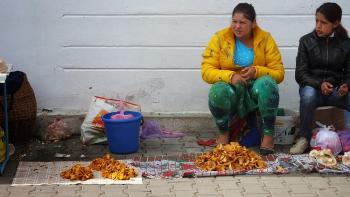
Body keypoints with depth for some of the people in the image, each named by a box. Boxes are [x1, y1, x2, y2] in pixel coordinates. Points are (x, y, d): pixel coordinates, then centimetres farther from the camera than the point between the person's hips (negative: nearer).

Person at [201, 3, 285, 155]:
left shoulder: (265, 39, -4)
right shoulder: (220, 38, -5)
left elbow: (279, 74, -4)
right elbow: (206, 71, -10)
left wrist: (257, 71, -23)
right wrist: (230, 76, -27)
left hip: (257, 92, 0)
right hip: (231, 93, 0)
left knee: (267, 83, -32)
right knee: (218, 90, -34)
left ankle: (268, 135, -21)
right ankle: (224, 133, -7)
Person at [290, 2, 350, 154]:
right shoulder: (306, 41, 1)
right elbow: (300, 74, -3)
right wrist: (319, 84, -22)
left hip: (336, 90, 1)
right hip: (312, 87, -1)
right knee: (308, 93, -37)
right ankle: (304, 138, -22)